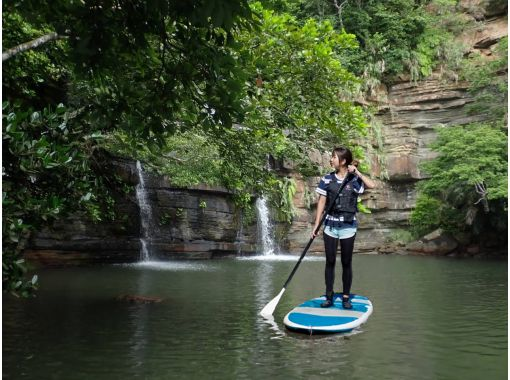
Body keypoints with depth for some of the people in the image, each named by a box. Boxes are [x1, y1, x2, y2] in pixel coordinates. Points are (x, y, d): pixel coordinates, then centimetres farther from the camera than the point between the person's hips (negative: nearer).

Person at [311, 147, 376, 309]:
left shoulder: (354, 180, 0)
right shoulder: (327, 179, 3)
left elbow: (372, 185, -18)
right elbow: (322, 202, 2)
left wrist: (356, 172, -14)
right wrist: (316, 225, -3)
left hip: (348, 226, -1)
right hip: (330, 225, 1)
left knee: (346, 263, 6)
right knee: (330, 262, 4)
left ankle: (346, 297, 16)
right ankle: (329, 297, 12)